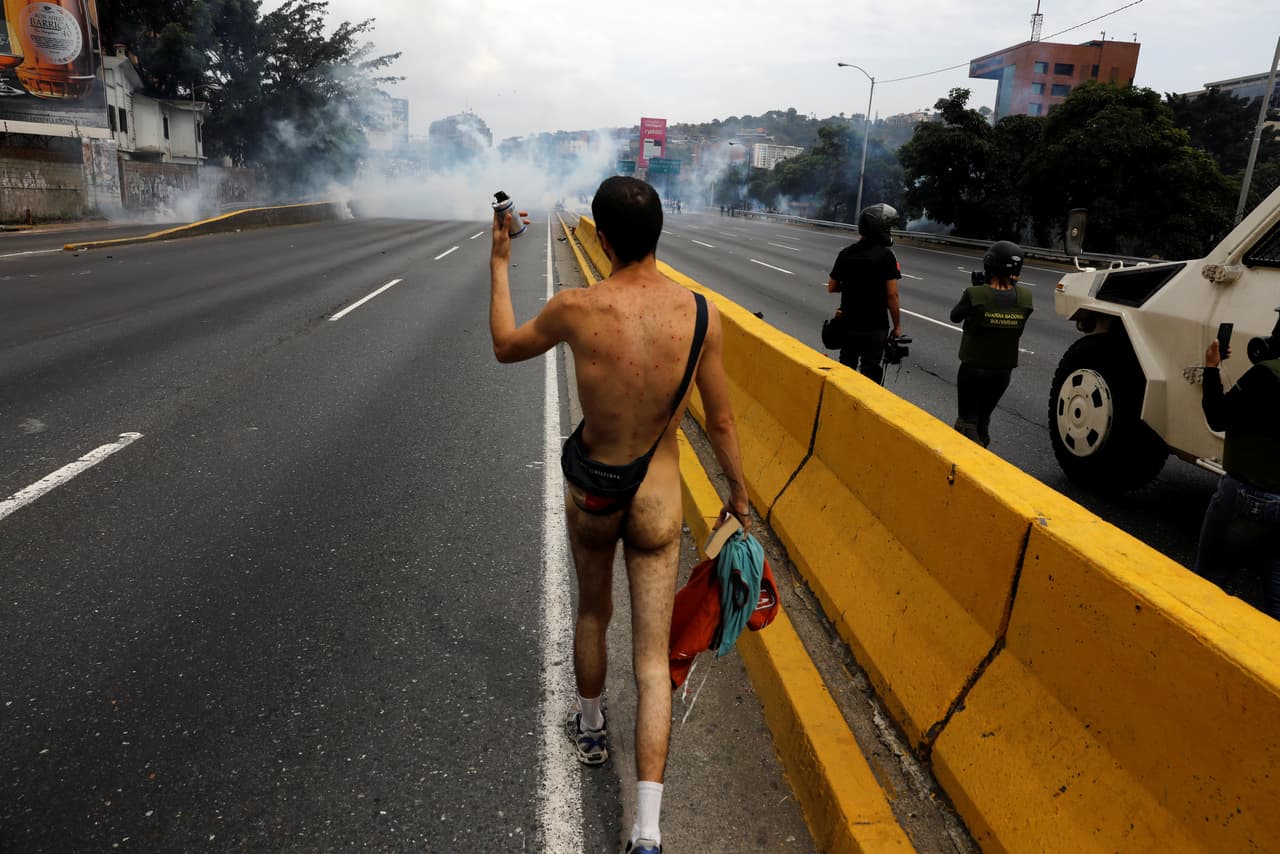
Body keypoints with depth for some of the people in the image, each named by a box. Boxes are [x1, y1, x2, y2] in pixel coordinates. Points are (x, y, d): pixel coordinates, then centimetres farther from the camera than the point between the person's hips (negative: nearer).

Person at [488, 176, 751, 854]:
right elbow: (721, 424, -4)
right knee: (653, 659, 8)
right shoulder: (701, 315, -13)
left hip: (592, 495, 0)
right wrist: (738, 493, 12)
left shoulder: (577, 310, -17)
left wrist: (499, 265, 16)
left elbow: (504, 346, 4)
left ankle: (590, 729, 52)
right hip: (658, 500, 0)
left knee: (592, 615, 27)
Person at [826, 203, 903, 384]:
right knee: (870, 371, 3)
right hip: (875, 326, -5)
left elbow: (831, 287, 8)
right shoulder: (886, 255, -13)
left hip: (848, 323, 5)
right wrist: (897, 326, -5)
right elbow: (891, 294, -14)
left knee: (845, 367, 18)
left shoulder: (846, 253, 2)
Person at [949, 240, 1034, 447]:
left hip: (974, 368, -4)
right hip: (1004, 370, 4)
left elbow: (955, 317, -4)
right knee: (983, 419, 22)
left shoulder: (975, 294, -21)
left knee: (967, 421, 4)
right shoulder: (1025, 298, -10)